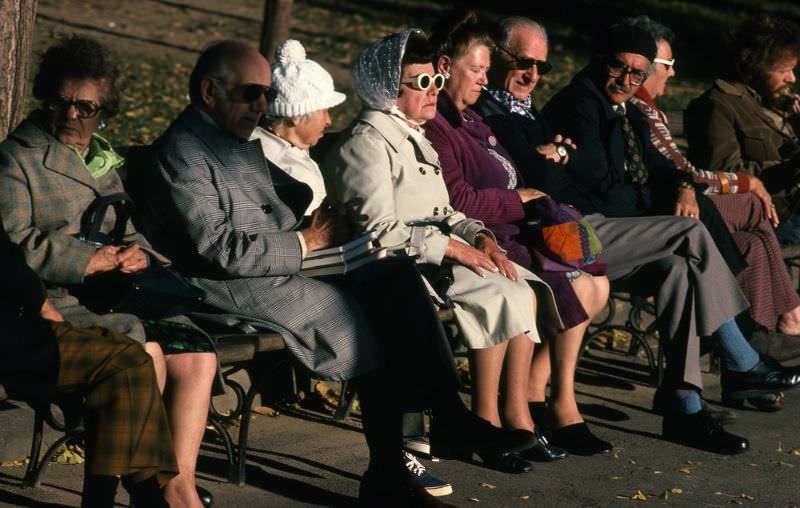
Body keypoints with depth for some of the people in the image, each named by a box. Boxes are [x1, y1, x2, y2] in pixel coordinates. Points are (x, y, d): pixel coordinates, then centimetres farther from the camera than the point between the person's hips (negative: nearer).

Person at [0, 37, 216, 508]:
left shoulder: (105, 161, 23)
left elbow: (131, 234, 23)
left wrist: (139, 254, -3)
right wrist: (91, 261, -15)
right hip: (52, 302, -7)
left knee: (197, 356, -17)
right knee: (143, 353, -30)